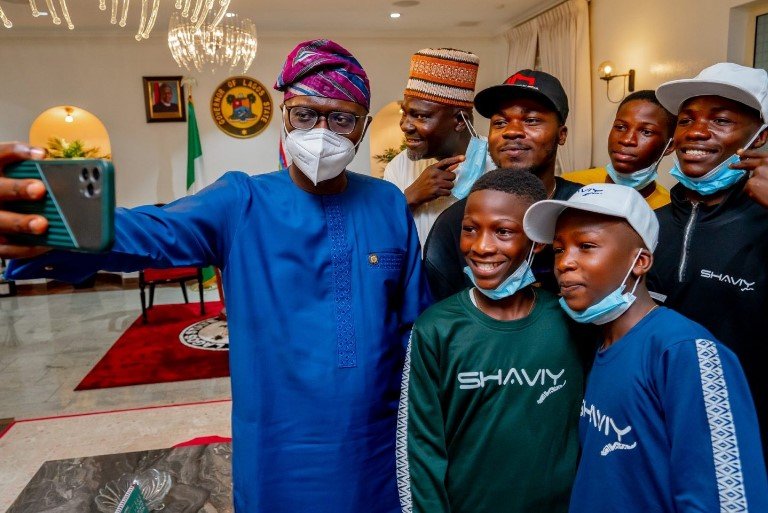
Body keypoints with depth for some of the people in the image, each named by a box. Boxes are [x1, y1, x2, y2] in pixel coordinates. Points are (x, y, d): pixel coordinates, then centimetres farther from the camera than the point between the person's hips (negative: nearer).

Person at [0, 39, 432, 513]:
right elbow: (151, 233, -27)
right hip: (275, 448, -1)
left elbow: (414, 325, 0)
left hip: (373, 444, 2)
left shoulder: (391, 206, -4)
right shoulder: (240, 203, -10)